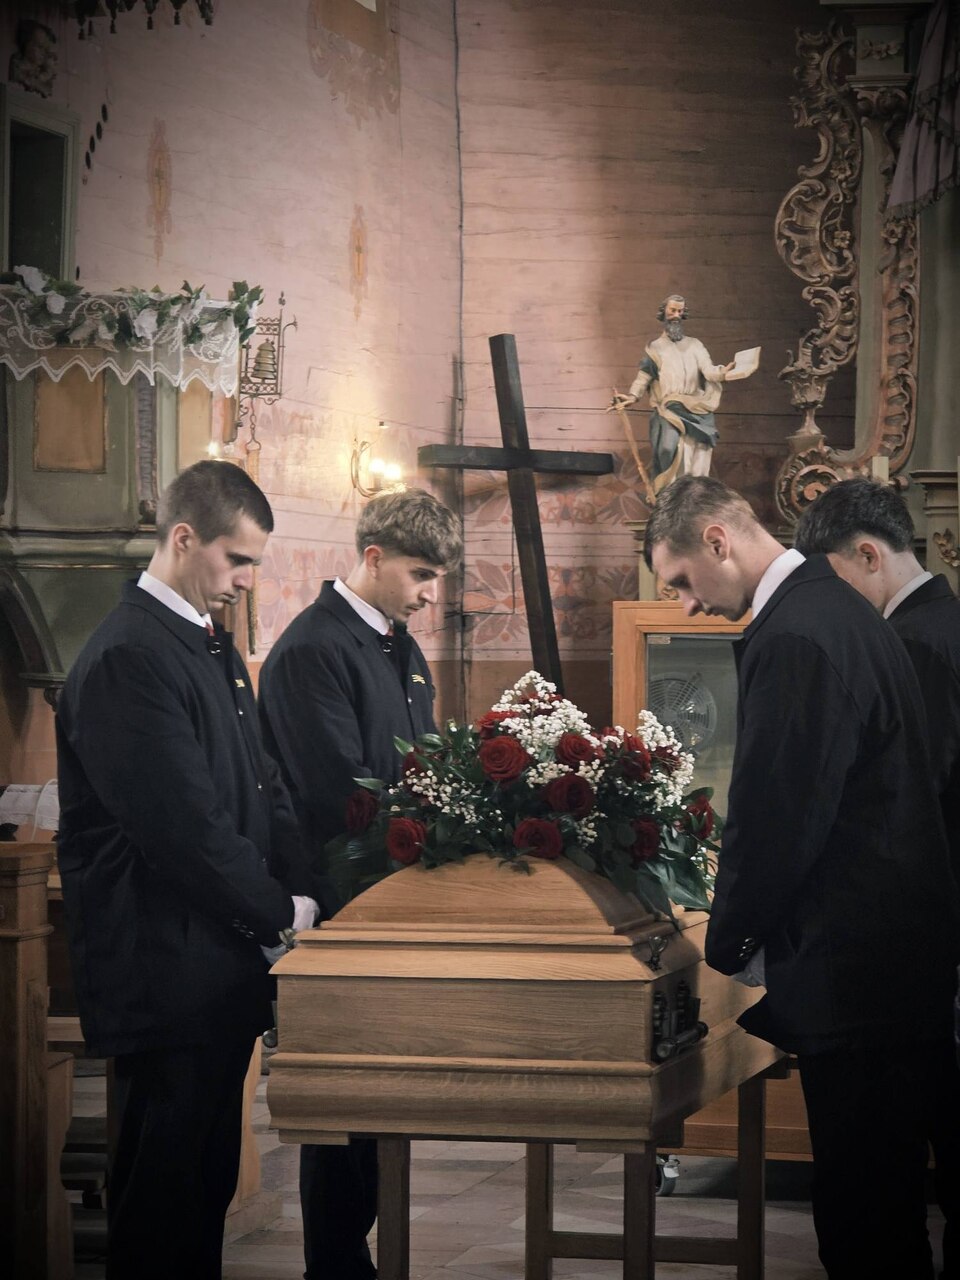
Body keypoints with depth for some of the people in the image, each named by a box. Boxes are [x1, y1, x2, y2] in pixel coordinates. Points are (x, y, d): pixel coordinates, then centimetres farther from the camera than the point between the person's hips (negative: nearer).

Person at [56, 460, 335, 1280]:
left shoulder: (213, 647, 15)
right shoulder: (128, 658, -17)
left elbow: (261, 787, 15)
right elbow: (183, 825, -21)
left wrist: (303, 895, 0)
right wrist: (280, 913, -11)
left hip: (222, 963, 9)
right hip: (168, 972, -9)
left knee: (208, 1180, 15)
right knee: (164, 1189, -1)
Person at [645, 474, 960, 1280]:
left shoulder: (793, 638, -18)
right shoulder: (836, 610, 14)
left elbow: (775, 819, -19)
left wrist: (724, 955, -4)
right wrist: (742, 940, 15)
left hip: (853, 971, -10)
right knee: (884, 1197, 16)